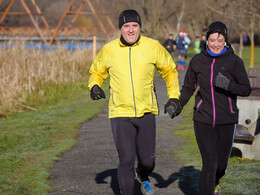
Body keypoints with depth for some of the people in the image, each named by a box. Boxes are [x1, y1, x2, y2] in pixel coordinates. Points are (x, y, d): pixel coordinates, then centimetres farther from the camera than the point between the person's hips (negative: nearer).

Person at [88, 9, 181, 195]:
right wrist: (94, 86, -7)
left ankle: (143, 177, 44)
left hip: (146, 112, 1)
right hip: (120, 112, -1)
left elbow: (169, 70, 11)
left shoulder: (153, 47, -3)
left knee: (147, 160, 8)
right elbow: (97, 71, 15)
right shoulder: (108, 50, -2)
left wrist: (173, 96, 3)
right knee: (126, 160, -9)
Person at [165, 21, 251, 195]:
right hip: (203, 120, 0)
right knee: (209, 164, -9)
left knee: (221, 165, 12)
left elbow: (246, 89, -8)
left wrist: (228, 85, -27)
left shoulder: (235, 62, -4)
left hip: (226, 121, 0)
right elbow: (188, 87, 14)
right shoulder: (198, 61, 2)